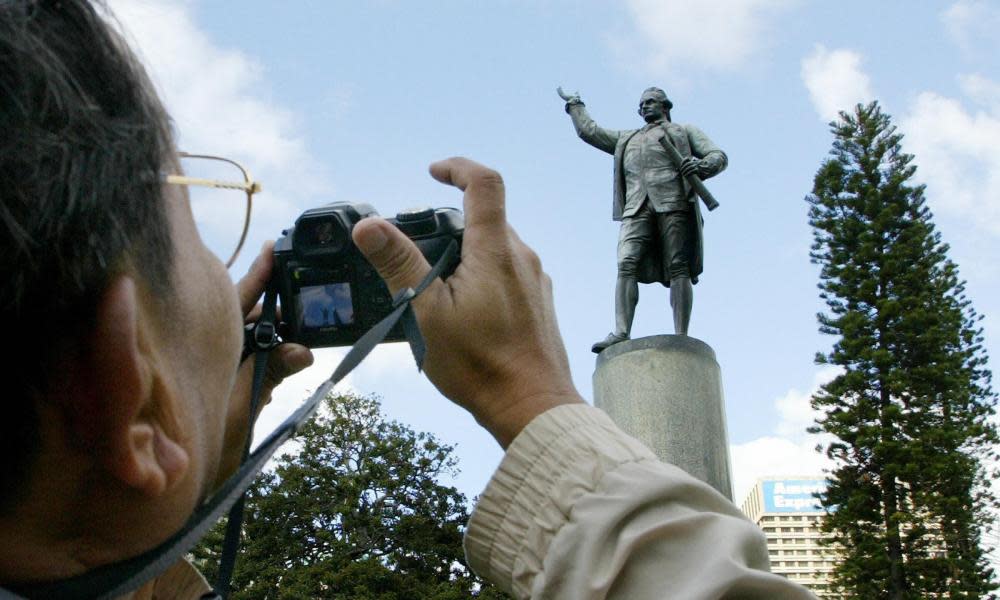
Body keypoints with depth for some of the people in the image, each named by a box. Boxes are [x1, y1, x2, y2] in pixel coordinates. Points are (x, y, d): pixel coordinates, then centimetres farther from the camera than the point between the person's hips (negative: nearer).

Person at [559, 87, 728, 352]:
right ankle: (621, 333, -30)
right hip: (637, 208, 3)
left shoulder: (685, 131, 24)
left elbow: (719, 156, 11)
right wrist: (574, 104, 47)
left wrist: (702, 165, -10)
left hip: (674, 203, -3)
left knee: (678, 268, -14)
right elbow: (588, 130, 38)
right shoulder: (627, 138, 36)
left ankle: (681, 338, -21)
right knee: (627, 265, -18)